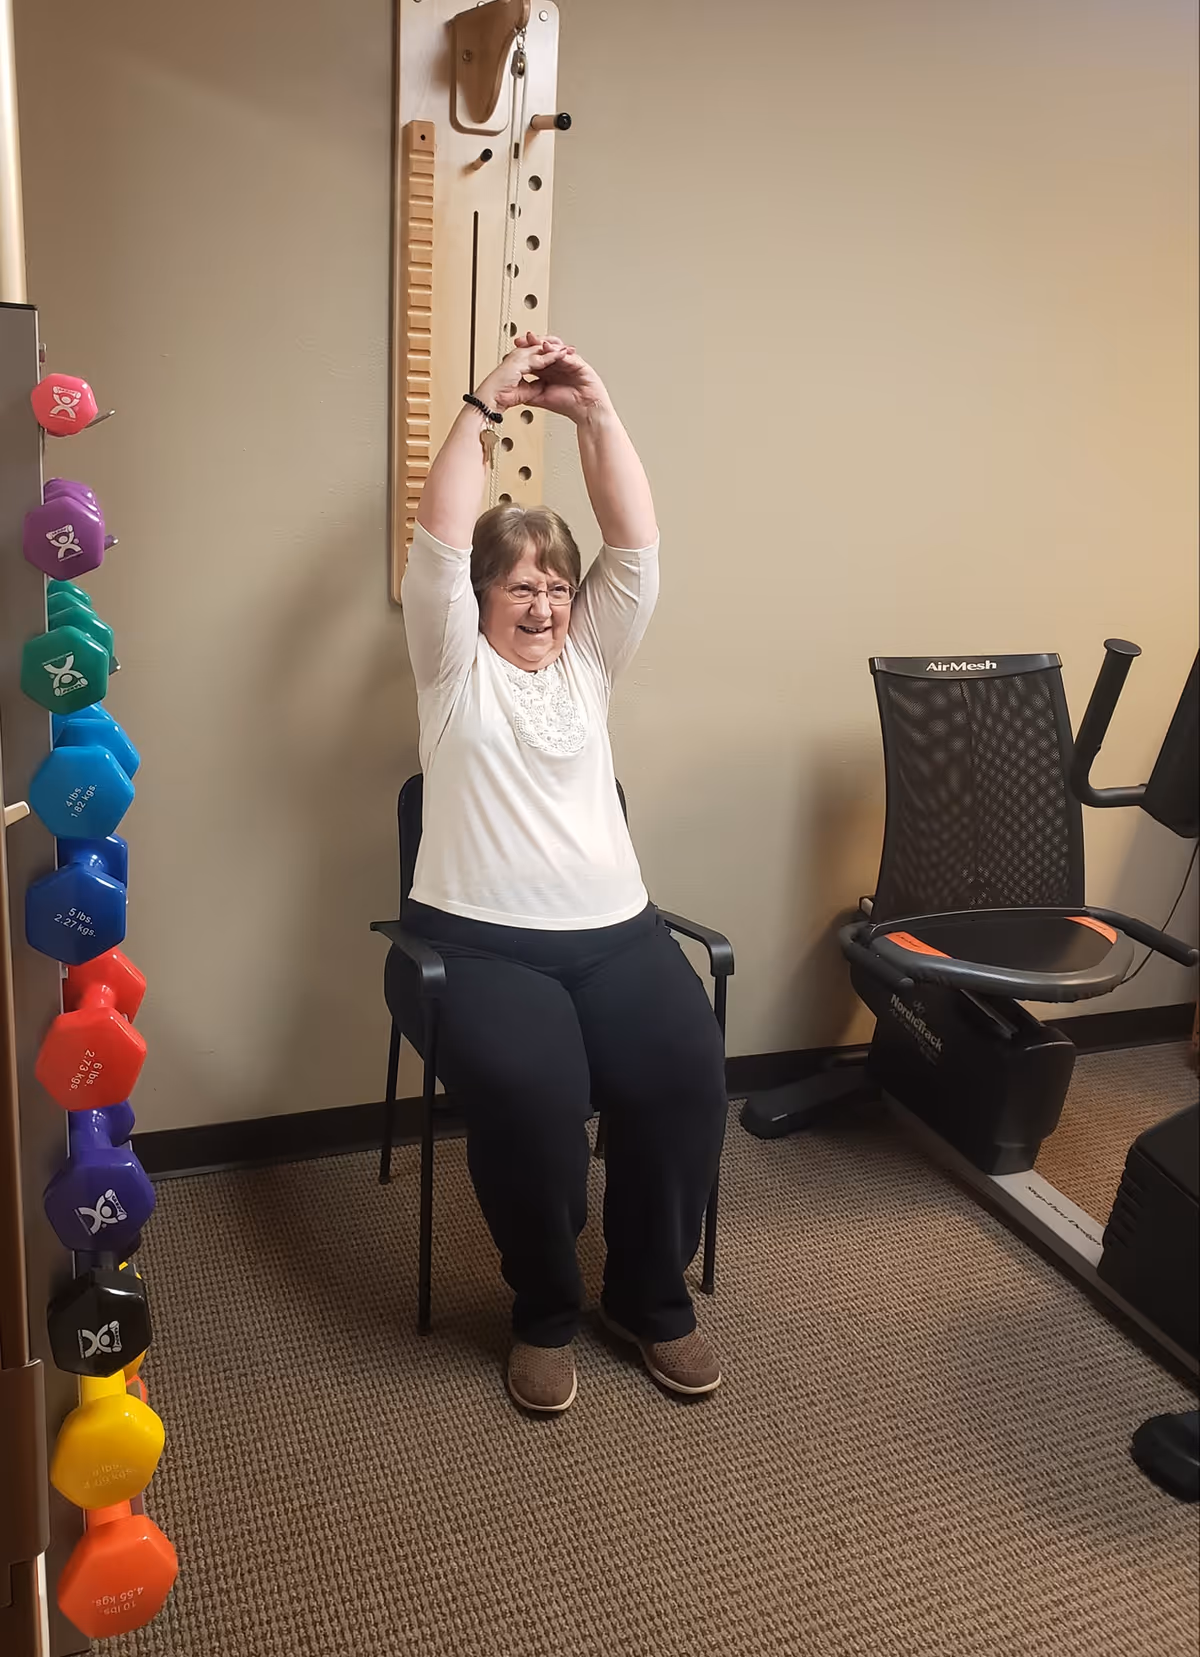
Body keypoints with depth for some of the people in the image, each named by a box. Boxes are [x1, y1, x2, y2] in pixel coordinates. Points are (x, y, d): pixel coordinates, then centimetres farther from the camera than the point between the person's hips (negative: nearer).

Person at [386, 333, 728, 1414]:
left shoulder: (590, 658, 16)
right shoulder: (455, 664, 9)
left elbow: (637, 544, 6)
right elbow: (439, 541, -4)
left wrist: (594, 411, 1)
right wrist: (485, 405, -1)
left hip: (613, 932, 3)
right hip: (477, 942, -3)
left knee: (687, 1073, -22)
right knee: (530, 1092, -30)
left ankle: (653, 1296, 4)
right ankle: (546, 1313, -2)